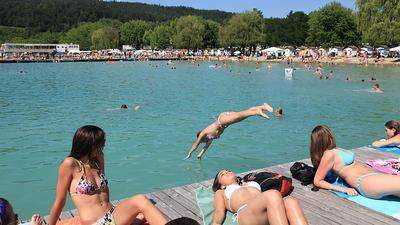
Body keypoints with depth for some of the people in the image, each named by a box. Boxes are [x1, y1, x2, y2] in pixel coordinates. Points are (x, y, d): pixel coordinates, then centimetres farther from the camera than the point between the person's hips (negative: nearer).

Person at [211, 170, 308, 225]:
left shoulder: (251, 183, 41)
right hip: (246, 213, -4)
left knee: (290, 201, -32)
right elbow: (219, 211, 15)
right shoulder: (221, 193, 33)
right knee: (273, 195, -35)